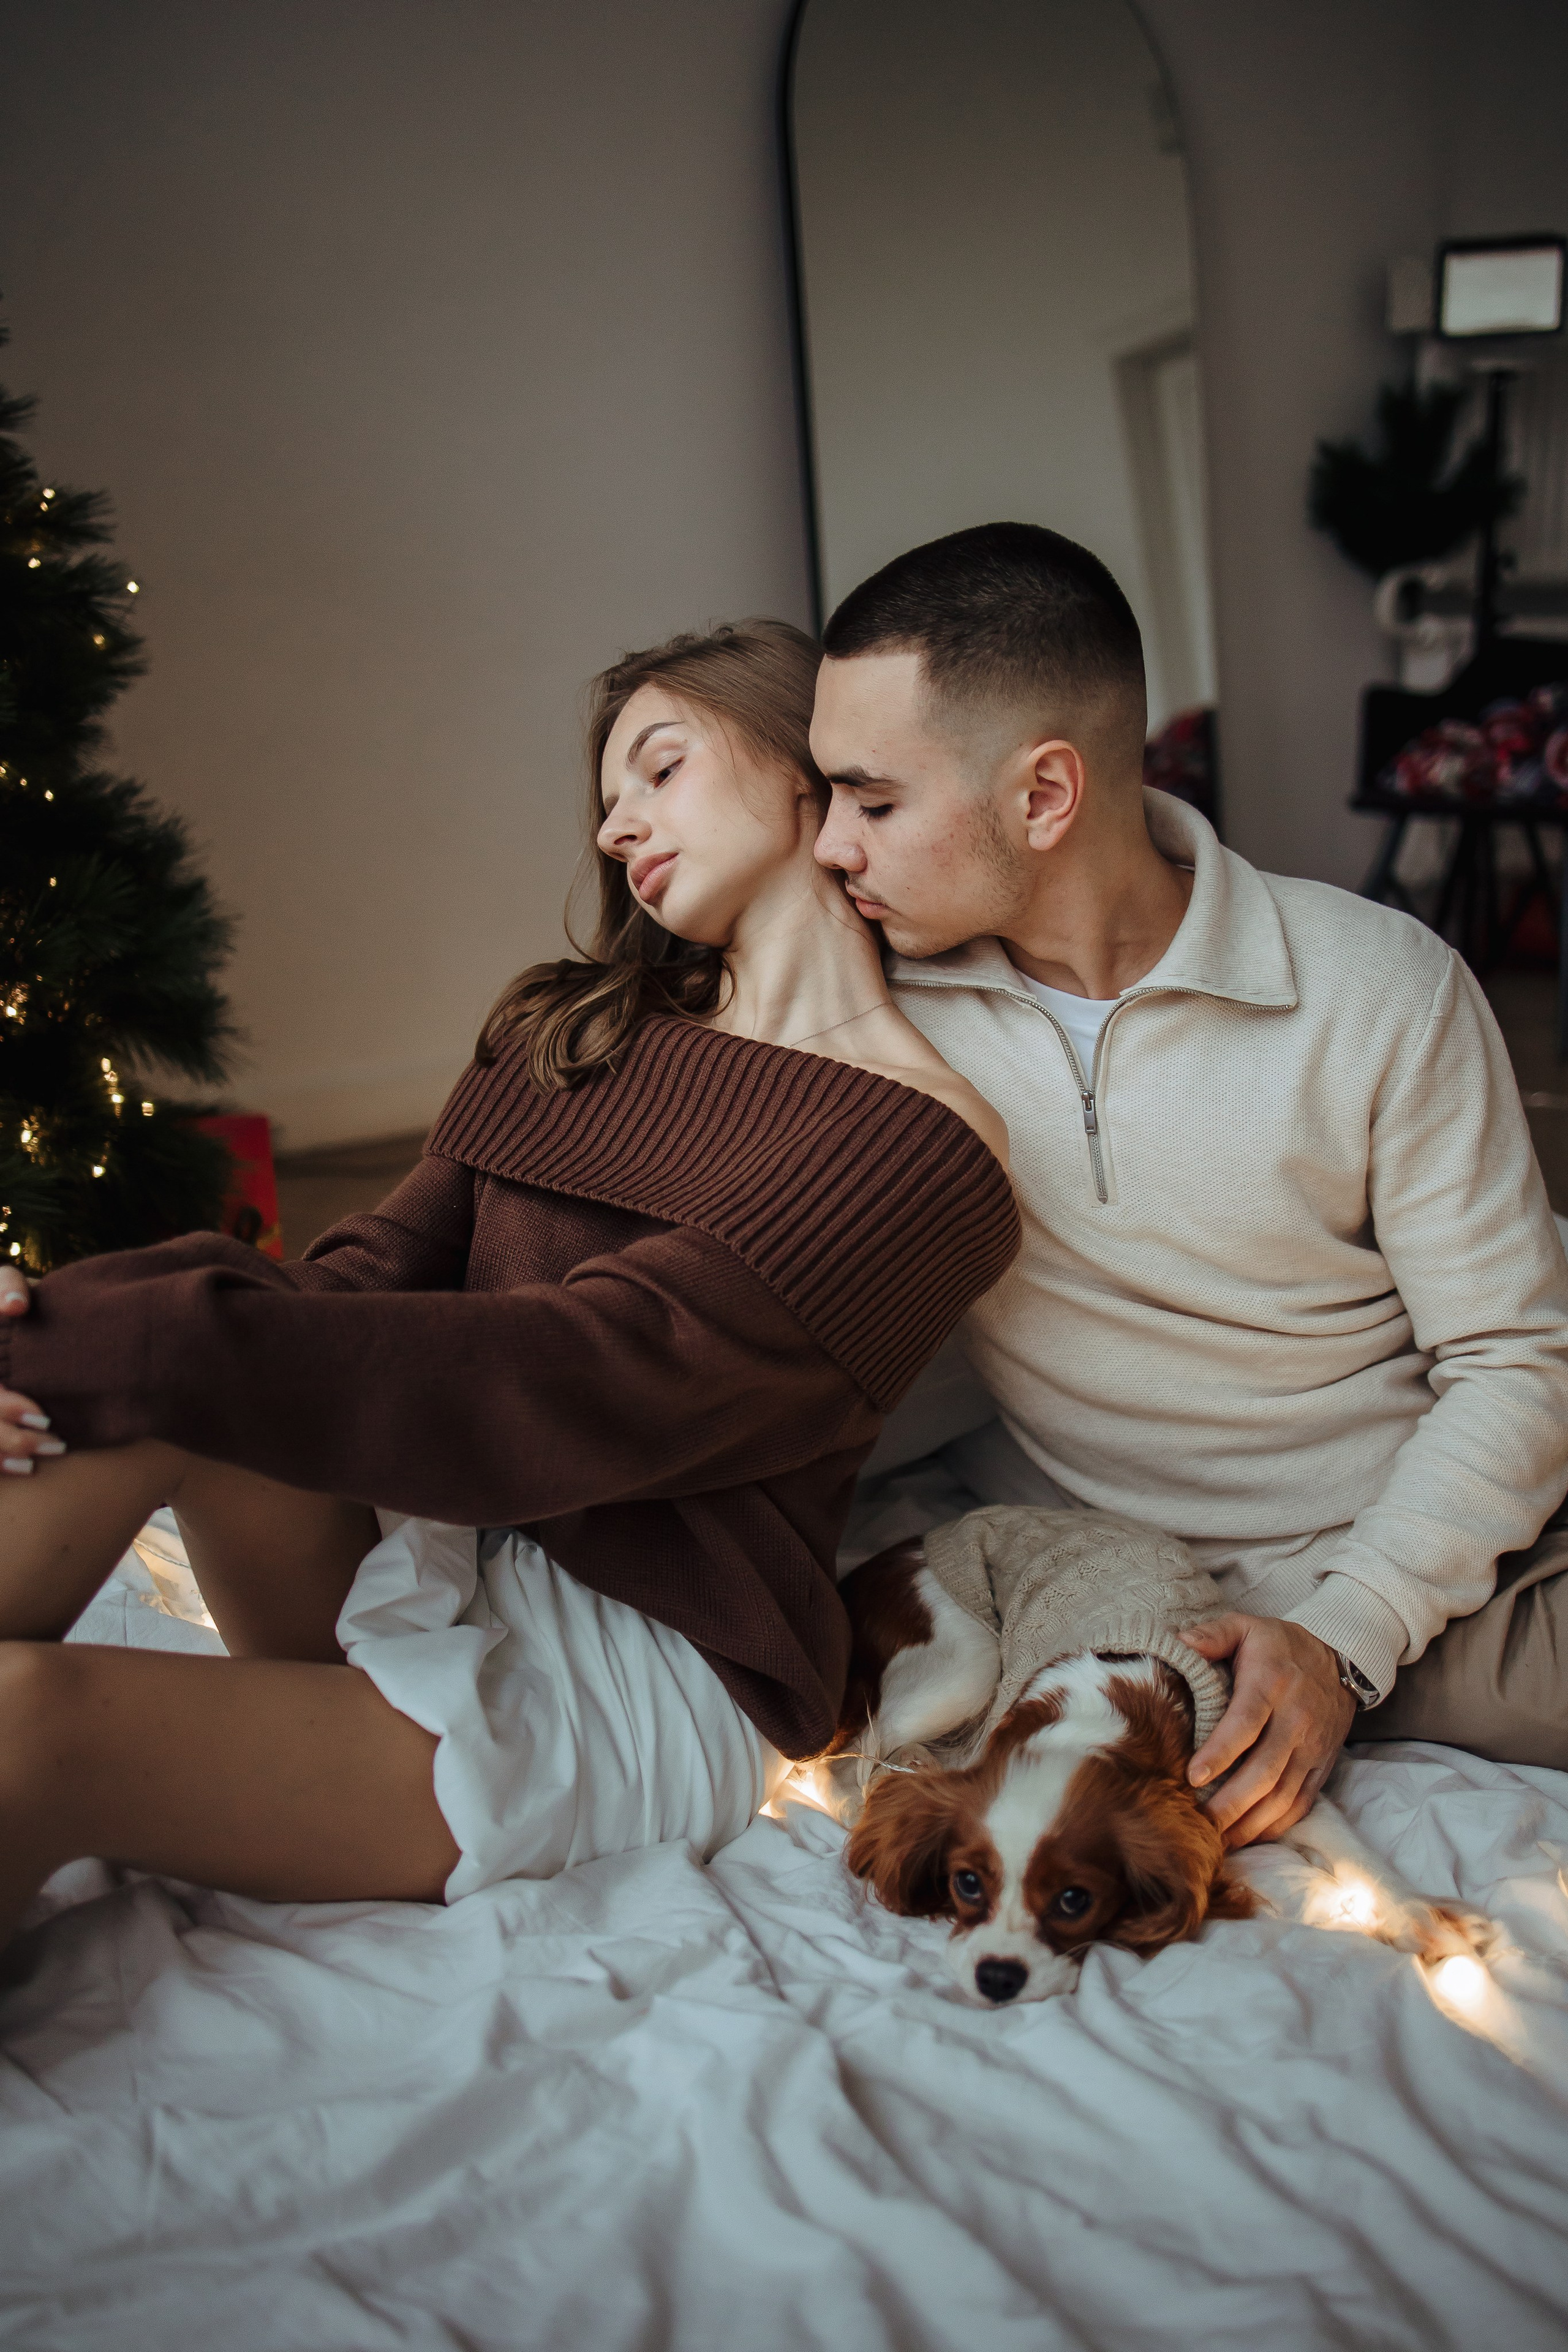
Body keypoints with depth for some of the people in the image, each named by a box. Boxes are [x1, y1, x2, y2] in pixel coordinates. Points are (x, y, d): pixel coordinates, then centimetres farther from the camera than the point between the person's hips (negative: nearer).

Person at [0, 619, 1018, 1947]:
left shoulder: (916, 1138, -10)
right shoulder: (567, 1029, 15)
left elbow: (575, 1387, -21)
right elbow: (382, 1272, 1)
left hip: (650, 1684, -6)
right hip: (439, 1566, 7)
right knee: (165, 1311, -23)